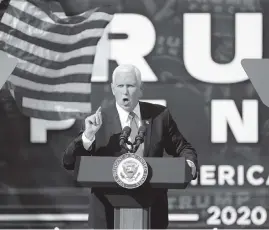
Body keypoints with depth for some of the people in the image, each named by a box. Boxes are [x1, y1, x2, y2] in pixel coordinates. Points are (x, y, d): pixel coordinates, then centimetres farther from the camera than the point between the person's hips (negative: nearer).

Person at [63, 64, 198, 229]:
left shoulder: (159, 115, 3)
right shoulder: (98, 120, -3)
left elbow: (183, 148, 14)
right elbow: (69, 163, -6)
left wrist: (190, 163, -9)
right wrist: (88, 135, -21)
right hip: (109, 211, -2)